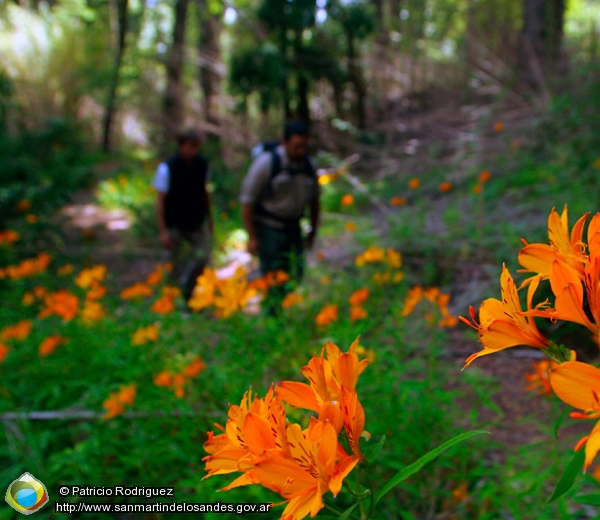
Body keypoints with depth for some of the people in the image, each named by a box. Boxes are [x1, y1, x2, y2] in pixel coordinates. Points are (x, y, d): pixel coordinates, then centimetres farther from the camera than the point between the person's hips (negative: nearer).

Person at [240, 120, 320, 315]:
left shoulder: (307, 164, 0)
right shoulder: (266, 163, -16)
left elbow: (314, 198, 15)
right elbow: (247, 200, -14)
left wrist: (313, 229, 15)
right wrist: (252, 238, -16)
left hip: (293, 227, 5)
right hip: (268, 228, -5)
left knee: (295, 275, 2)